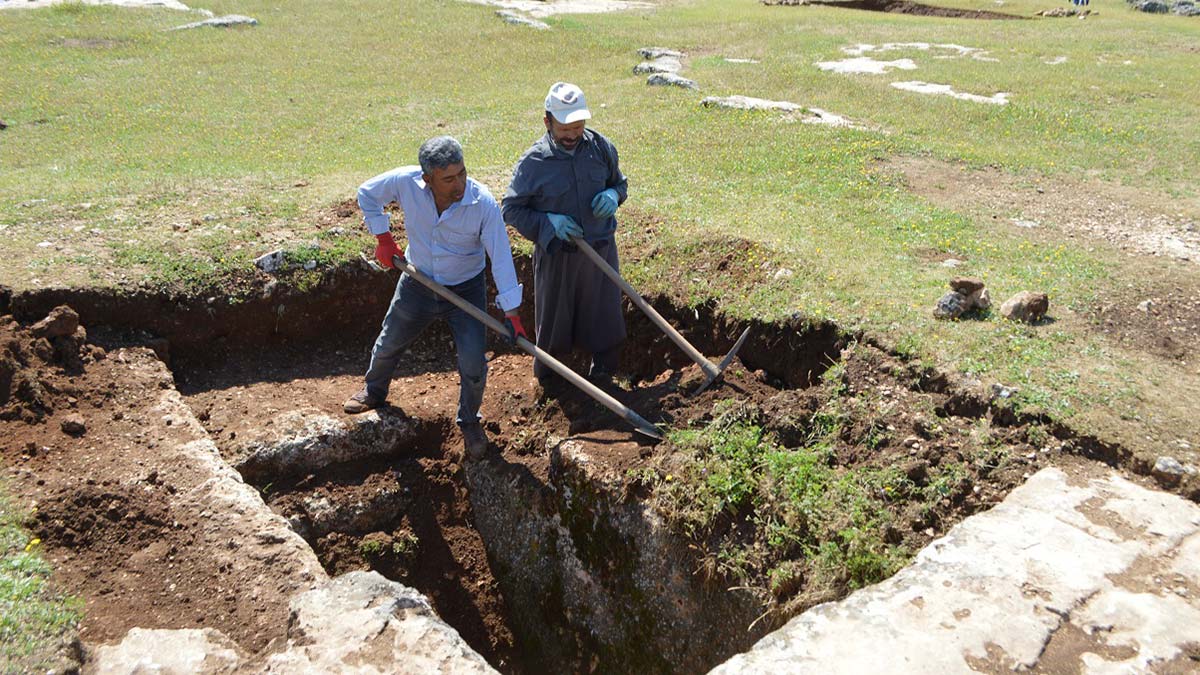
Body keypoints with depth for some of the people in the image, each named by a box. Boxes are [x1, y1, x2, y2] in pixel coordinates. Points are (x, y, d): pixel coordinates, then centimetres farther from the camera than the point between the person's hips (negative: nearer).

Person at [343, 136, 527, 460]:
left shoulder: (484, 203, -30)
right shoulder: (406, 182, -24)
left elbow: (501, 257, -25)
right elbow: (367, 194, -3)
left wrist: (512, 314, -26)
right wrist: (383, 238, -6)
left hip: (466, 290, -2)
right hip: (417, 285, 3)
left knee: (473, 365, -8)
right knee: (387, 346, 21)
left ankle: (469, 422, 22)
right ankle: (374, 391, 54)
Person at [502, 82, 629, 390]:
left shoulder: (600, 147, -4)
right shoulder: (533, 162, -13)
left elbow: (620, 182, 13)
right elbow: (511, 209, -5)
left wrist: (613, 195, -11)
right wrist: (548, 221, -20)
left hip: (601, 249, 2)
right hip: (556, 255, -2)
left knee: (605, 317, 11)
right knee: (554, 319, 13)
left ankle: (602, 372, 36)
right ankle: (547, 376, 38)